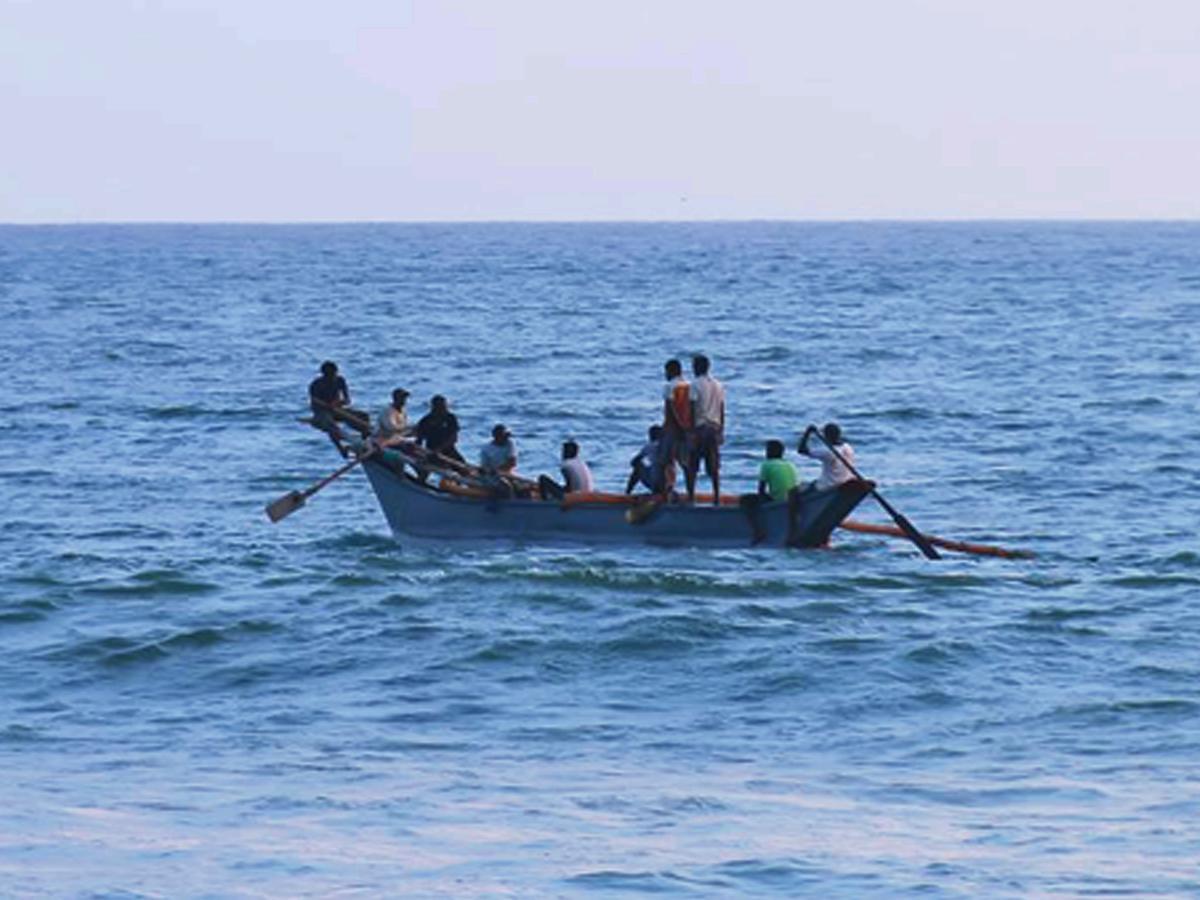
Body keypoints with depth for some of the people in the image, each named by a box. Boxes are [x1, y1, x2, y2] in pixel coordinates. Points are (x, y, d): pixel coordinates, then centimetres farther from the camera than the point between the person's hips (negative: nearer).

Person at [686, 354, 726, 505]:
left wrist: (692, 432, -11)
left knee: (691, 466, -1)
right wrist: (721, 431, 17)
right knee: (714, 467, 7)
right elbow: (722, 411, 13)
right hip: (715, 427, 6)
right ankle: (716, 497, 4)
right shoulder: (718, 386, 11)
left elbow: (693, 410, -12)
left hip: (700, 428, -6)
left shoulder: (695, 385, -8)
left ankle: (691, 496, -7)